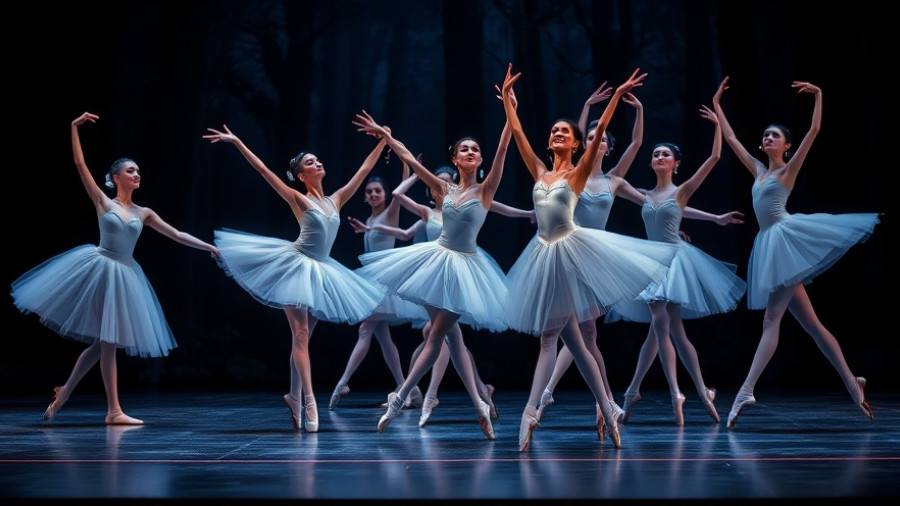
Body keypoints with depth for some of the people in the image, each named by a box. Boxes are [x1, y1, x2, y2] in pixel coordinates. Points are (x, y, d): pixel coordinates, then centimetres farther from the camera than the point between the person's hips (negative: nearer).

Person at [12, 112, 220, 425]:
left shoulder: (143, 213, 12)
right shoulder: (103, 202, 1)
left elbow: (176, 235, 14)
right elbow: (80, 165, -5)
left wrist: (208, 247, 7)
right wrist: (75, 128, -7)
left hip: (125, 275, 5)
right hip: (100, 270, -5)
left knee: (104, 341, 7)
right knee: (107, 342, -4)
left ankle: (64, 392, 23)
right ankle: (114, 411, -2)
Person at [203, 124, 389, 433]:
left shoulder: (335, 200, 10)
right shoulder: (298, 199, -3)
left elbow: (364, 170, 15)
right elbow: (263, 170, -8)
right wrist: (237, 142, -12)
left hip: (321, 271, 5)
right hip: (296, 266, -5)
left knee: (304, 337, 9)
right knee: (300, 335, -8)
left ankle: (294, 396, 17)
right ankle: (309, 401, -11)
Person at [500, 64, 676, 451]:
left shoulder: (577, 173, 0)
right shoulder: (540, 172, 13)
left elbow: (600, 131, -9)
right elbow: (517, 132, 13)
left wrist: (617, 95, -14)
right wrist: (507, 96, 12)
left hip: (571, 250, -6)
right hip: (545, 253, 6)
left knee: (550, 337, -7)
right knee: (570, 338, 6)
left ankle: (530, 413, -5)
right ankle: (606, 412, 12)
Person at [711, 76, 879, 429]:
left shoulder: (789, 169, 4)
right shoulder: (758, 170, 21)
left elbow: (814, 131, -6)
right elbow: (730, 138, 26)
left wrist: (818, 95, -8)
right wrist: (717, 104, 28)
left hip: (788, 237, -8)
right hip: (770, 245, 8)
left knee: (771, 318, -13)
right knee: (809, 323, 5)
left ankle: (746, 391, -20)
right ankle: (852, 383, 9)